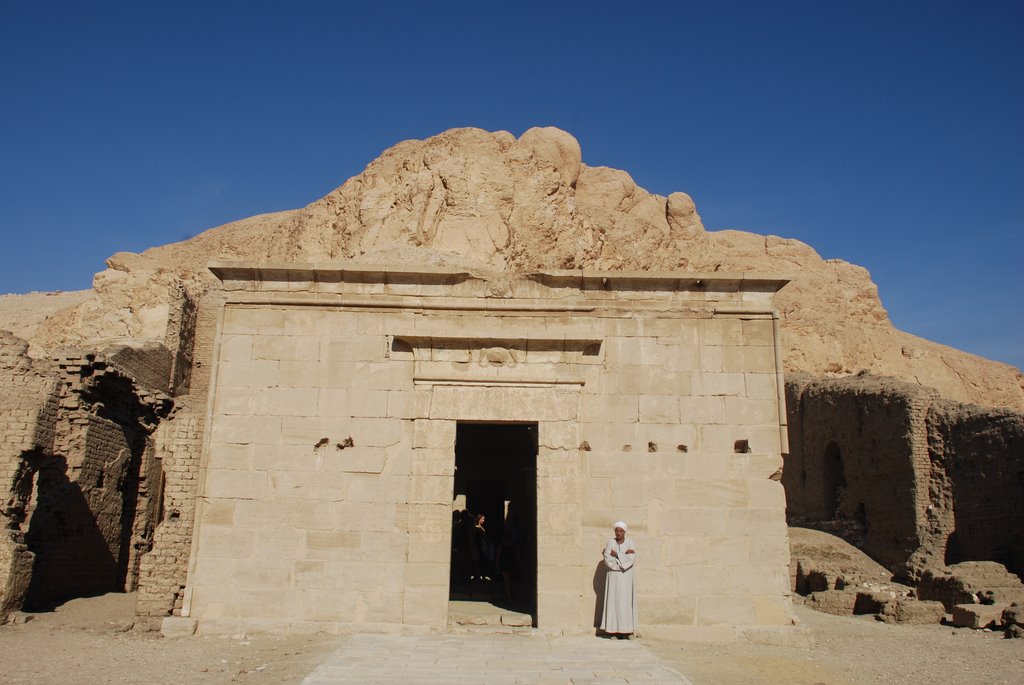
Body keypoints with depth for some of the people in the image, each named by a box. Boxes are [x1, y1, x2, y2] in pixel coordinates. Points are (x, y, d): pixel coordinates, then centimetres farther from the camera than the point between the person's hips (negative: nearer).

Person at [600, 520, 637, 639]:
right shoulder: (610, 543, -2)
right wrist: (625, 555, -14)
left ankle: (628, 630, 4)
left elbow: (632, 560, -15)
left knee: (627, 601, -1)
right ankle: (614, 630, -1)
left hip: (627, 577, 1)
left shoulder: (630, 543, -1)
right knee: (614, 601, -3)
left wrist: (617, 555, -14)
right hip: (613, 576, 0)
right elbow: (607, 560, -14)